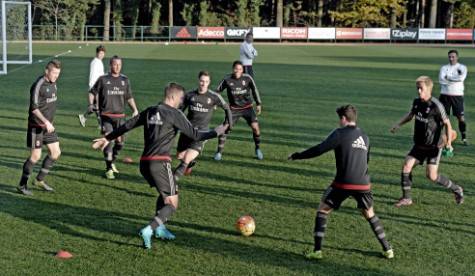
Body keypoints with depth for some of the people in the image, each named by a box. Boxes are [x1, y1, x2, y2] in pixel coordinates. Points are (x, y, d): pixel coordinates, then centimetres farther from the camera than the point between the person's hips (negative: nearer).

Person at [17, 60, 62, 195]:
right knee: (35, 156, -4)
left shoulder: (53, 84, 8)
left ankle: (39, 180, 21)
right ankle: (22, 185, 11)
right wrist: (45, 122, -29)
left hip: (49, 125, 8)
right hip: (36, 126, -8)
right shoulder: (38, 85, -17)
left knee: (56, 152, 6)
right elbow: (34, 108, -21)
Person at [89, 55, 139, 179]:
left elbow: (129, 97, 17)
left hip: (120, 116, 4)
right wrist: (91, 104, -8)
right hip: (106, 116, -4)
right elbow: (92, 92, 8)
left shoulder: (125, 80, 9)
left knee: (120, 142, 6)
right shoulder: (103, 79, -1)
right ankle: (109, 169, -1)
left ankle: (111, 161, 32)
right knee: (108, 141, -11)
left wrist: (135, 109, 4)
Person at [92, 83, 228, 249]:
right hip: (160, 163, -7)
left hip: (144, 163, 8)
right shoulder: (174, 114, -4)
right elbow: (195, 135, -6)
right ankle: (148, 230, -17)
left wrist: (108, 138, 28)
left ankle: (159, 228, 23)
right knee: (172, 203, 0)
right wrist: (216, 132, 8)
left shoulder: (150, 111, 15)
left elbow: (127, 125, 18)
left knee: (165, 193, 29)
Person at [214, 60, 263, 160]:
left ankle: (258, 149, 9)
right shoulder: (227, 80, -9)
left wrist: (258, 104, 5)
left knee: (255, 126, -14)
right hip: (234, 109, 0)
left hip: (247, 107, 0)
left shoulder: (247, 78, -9)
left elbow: (254, 90, 4)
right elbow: (218, 90, 2)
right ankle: (219, 152, 4)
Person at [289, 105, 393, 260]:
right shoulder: (364, 137, 14)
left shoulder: (340, 133, -4)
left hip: (343, 183, -5)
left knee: (322, 211, 9)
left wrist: (296, 156, -4)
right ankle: (387, 249, 22)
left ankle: (317, 251, 3)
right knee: (369, 214, 23)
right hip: (363, 183, 5)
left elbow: (319, 150, -11)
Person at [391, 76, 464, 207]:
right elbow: (410, 115, 20)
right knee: (406, 166, -5)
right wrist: (398, 124, 7)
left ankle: (456, 189, 16)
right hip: (419, 145, 6)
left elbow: (447, 123, -14)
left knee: (431, 175, -9)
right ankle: (406, 198, 8)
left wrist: (448, 142, -23)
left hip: (433, 146, -6)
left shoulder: (436, 106, -20)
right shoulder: (417, 102, 1)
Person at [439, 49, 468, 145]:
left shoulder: (462, 67, 2)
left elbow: (461, 78, -19)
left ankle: (464, 138, 7)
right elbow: (441, 80, -10)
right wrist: (455, 80, -13)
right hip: (445, 95, 2)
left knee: (461, 117, -2)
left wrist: (448, 77, -11)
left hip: (457, 95, -1)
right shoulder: (444, 68, 7)